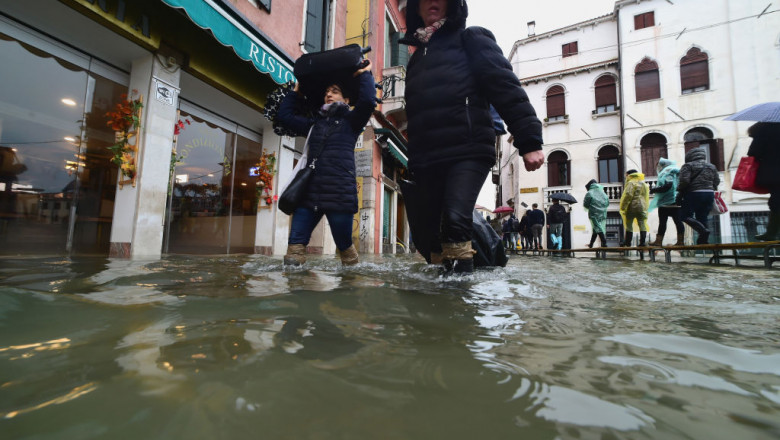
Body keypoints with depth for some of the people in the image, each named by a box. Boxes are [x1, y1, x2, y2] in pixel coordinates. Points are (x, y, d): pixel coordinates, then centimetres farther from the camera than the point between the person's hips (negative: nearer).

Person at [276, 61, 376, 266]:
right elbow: (284, 115, 32)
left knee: (344, 245, 2)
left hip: (339, 194, -4)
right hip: (310, 192, 5)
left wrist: (364, 74, 9)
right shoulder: (314, 122, 25)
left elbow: (368, 100, -5)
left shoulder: (350, 121, 12)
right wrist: (296, 91, 35)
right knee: (295, 244, -5)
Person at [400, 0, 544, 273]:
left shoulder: (469, 39, 12)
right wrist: (413, 161, 23)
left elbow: (505, 87, -1)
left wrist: (529, 140, -14)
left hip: (468, 151, -5)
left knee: (454, 220, -25)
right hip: (426, 160, 6)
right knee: (432, 232, 3)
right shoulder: (418, 56, 29)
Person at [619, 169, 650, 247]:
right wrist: (645, 207, 19)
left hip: (632, 206, -7)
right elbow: (646, 197, 19)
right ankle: (642, 242, 2)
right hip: (642, 207, 7)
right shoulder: (644, 184, 19)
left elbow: (628, 195, -18)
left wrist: (623, 207, -15)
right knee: (642, 225, 5)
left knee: (629, 225, 0)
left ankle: (628, 242, 3)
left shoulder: (631, 183, -8)